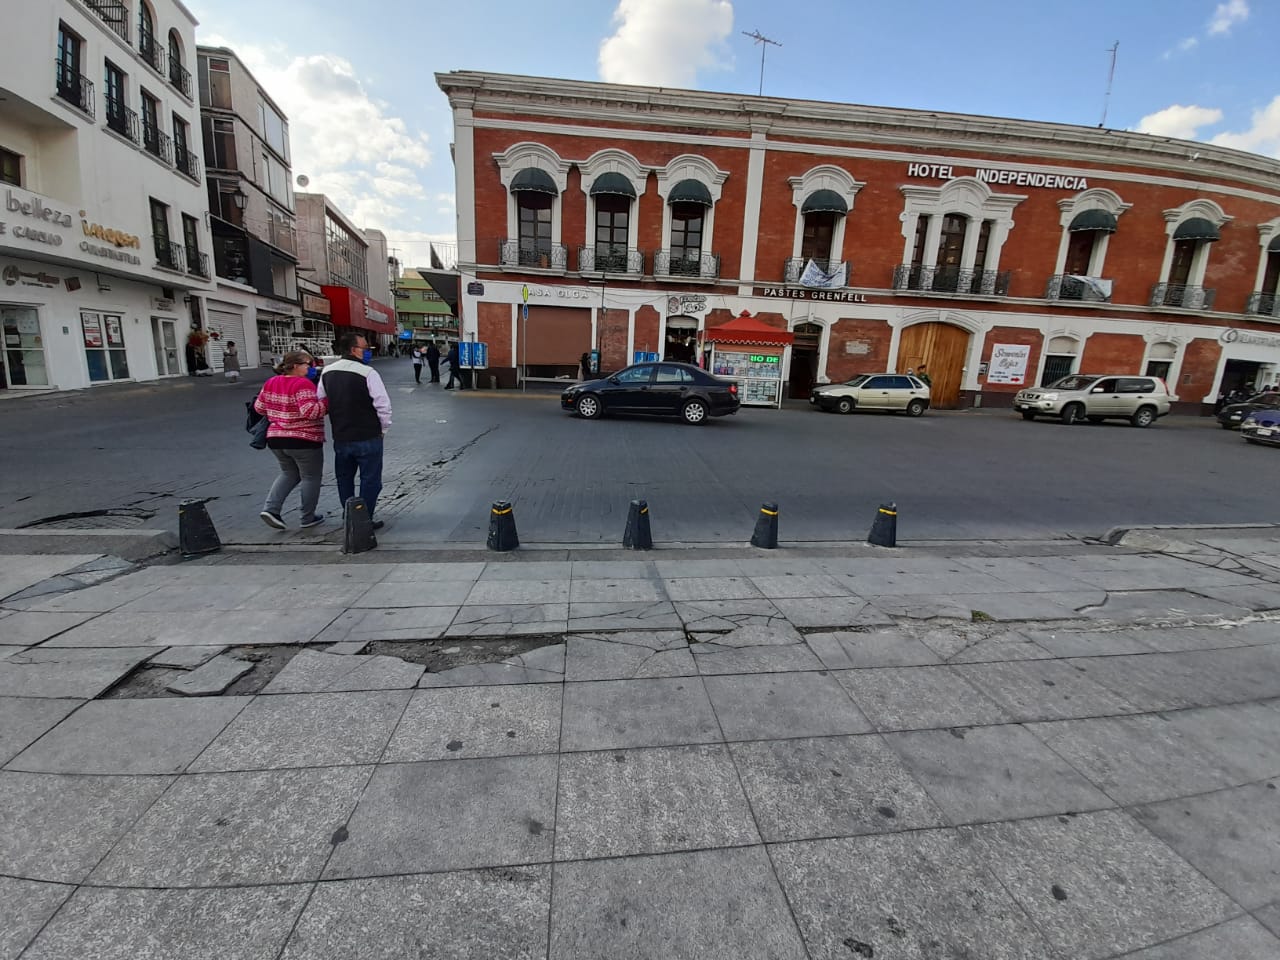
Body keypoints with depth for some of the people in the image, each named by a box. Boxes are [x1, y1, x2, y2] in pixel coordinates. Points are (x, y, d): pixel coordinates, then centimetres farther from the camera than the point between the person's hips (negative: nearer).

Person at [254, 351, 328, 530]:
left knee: (289, 474, 23)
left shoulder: (271, 383, 7)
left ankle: (271, 508, 7)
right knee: (310, 477, 8)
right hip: (303, 440, -7)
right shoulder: (302, 384, -17)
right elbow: (310, 411, -27)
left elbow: (259, 407, 13)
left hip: (276, 439, 7)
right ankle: (308, 518, 16)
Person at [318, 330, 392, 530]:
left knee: (344, 478, 19)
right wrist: (383, 429, -3)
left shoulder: (327, 372, 6)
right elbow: (383, 405, -18)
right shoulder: (367, 373, -16)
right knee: (370, 479, 5)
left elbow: (321, 402, 15)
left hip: (340, 437, 6)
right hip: (368, 437, -6)